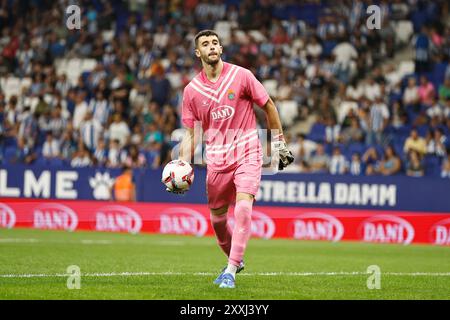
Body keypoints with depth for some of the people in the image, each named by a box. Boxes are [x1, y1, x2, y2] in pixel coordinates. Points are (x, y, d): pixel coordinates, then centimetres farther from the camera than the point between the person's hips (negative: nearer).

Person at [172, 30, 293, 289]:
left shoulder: (241, 76, -4)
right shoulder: (192, 90, 3)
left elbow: (268, 106, 6)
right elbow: (190, 133, 8)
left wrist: (279, 142, 6)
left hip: (247, 153, -3)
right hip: (216, 158, 3)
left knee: (243, 207, -21)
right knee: (217, 216, 8)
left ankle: (231, 271, -20)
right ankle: (236, 260, 34)